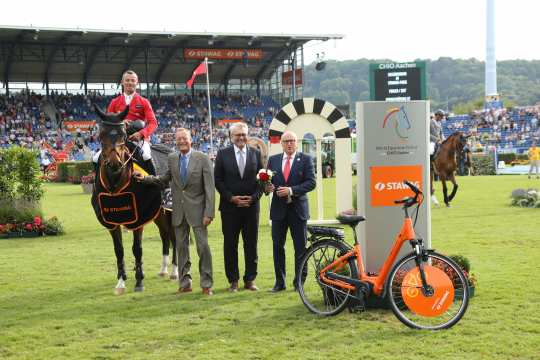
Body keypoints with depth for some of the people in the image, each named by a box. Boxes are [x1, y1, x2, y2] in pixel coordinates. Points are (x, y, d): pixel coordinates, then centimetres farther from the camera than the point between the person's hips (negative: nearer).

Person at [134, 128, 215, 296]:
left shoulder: (202, 158, -8)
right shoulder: (172, 159, 6)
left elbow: (209, 187, -10)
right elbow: (164, 180, 17)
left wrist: (208, 213, -15)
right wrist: (145, 178, 2)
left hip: (197, 209, -4)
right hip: (178, 210, 4)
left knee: (203, 246, -1)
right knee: (181, 247, 10)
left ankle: (206, 284, 9)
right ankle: (185, 283, 20)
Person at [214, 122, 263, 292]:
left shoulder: (256, 153, 7)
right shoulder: (223, 154, 3)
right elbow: (217, 179, 0)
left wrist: (254, 197, -8)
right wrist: (231, 197, -10)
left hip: (251, 205, 1)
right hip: (229, 206, -1)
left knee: (251, 244, 5)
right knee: (230, 245, 3)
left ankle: (250, 280, 14)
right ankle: (233, 280, 11)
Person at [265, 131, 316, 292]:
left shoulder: (305, 159, -1)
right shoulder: (273, 160, 9)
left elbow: (311, 182, -8)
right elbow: (267, 181, 11)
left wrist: (291, 190, -19)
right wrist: (267, 187, -13)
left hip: (298, 209, -2)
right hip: (278, 209, 3)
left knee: (300, 248, 3)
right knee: (277, 246, 5)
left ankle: (299, 282, 13)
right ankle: (279, 282, 15)